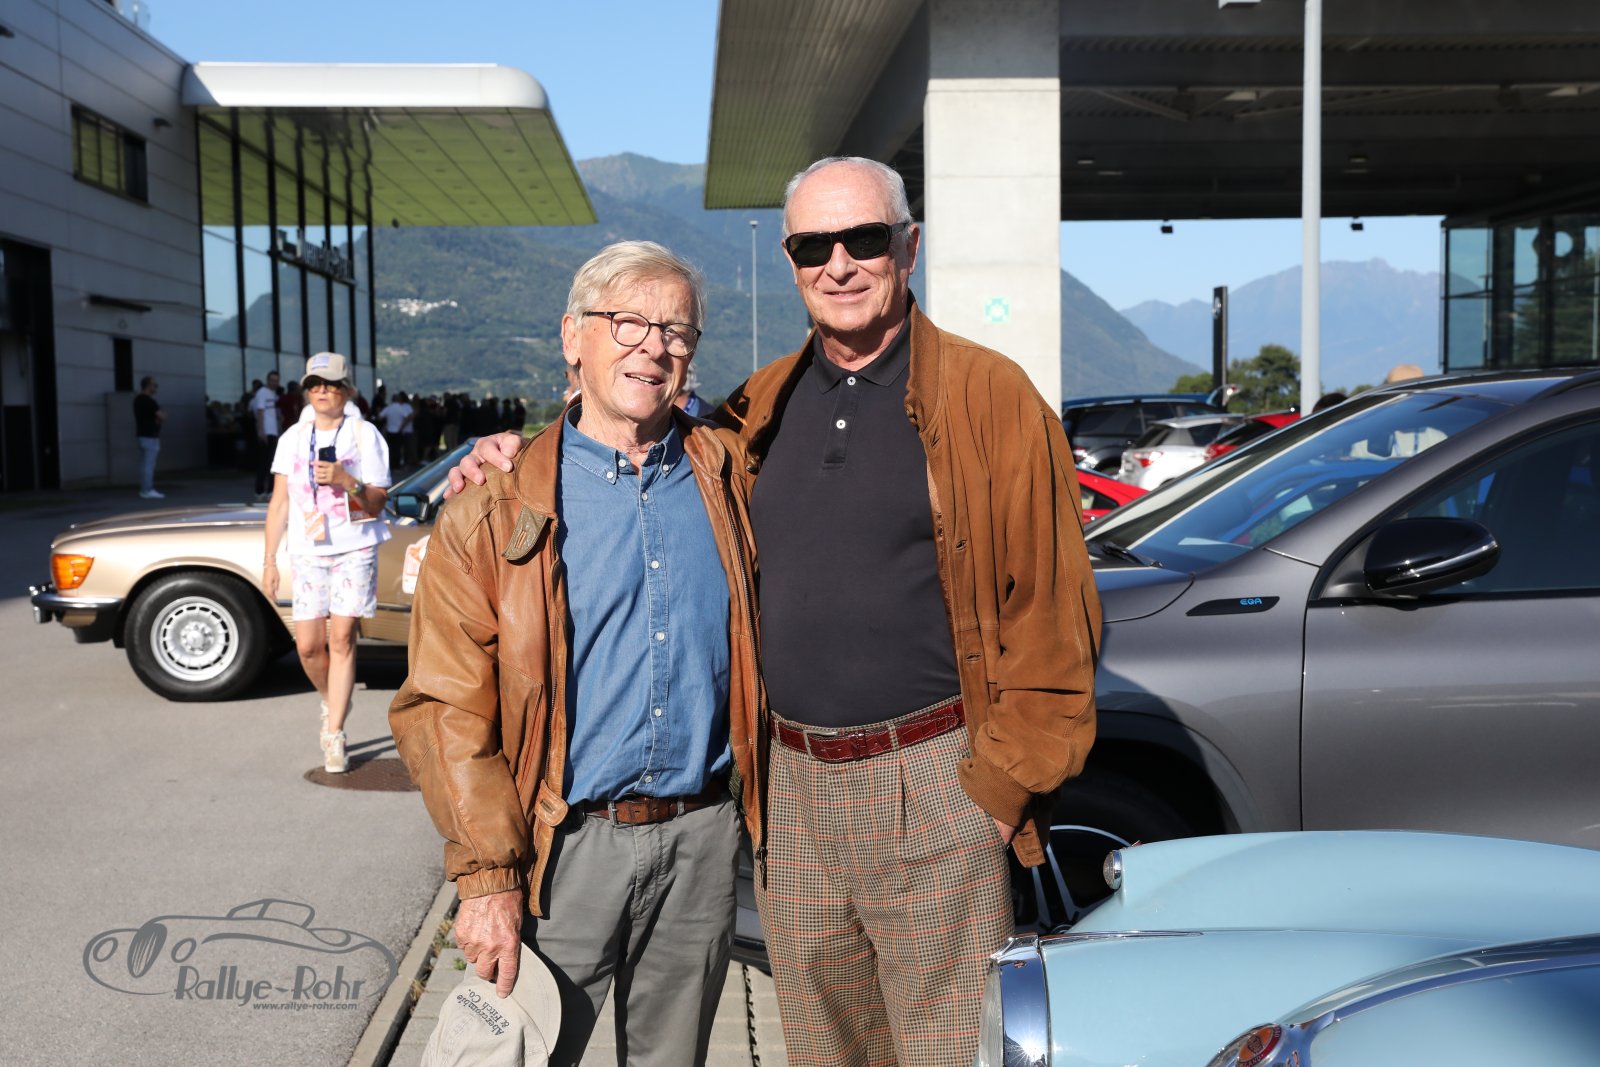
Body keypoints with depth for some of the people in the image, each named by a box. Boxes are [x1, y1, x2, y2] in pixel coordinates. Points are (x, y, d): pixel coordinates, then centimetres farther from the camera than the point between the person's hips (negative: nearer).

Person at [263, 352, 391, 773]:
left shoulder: (365, 435, 1)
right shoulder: (293, 438, 10)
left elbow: (376, 504, -2)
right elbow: (279, 503, 11)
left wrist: (345, 480, -20)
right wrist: (269, 560, 7)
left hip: (354, 550, -3)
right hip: (308, 552, 3)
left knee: (341, 638, -10)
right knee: (308, 645, 0)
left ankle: (334, 735, -4)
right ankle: (332, 703, 29)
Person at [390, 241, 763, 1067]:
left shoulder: (724, 476, 5)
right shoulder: (496, 511, -5)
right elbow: (446, 710, -8)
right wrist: (487, 876, -13)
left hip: (701, 840, 3)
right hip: (565, 848, -3)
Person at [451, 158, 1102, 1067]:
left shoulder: (988, 394, -5)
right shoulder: (766, 405, 10)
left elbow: (1051, 613, -7)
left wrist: (1000, 787, -11)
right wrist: (528, 458, 8)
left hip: (932, 786, -5)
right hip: (791, 788, 5)